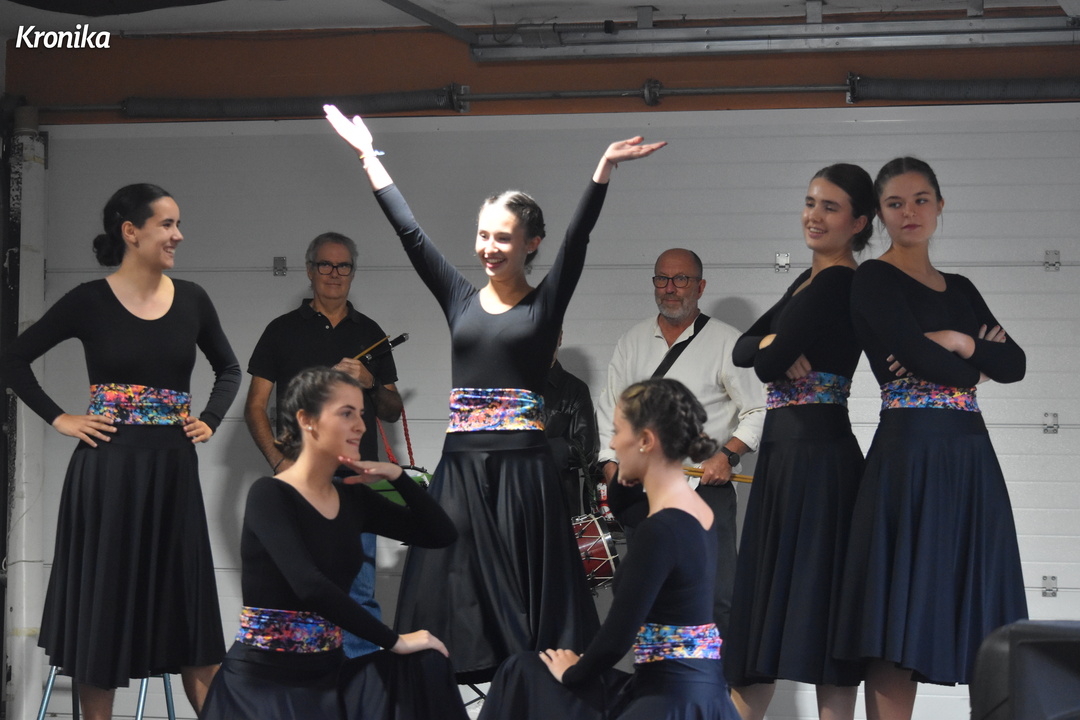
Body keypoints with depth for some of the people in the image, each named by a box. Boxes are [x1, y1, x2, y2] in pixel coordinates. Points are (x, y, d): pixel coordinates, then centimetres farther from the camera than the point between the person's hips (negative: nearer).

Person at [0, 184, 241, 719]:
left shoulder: (190, 300, 5)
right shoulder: (90, 302, -5)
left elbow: (228, 369, 21)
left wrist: (209, 420, 6)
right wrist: (60, 419, -5)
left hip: (173, 469, 3)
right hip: (108, 468, -3)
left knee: (189, 603, 5)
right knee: (103, 601, 3)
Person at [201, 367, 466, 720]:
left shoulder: (352, 498, 9)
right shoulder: (269, 495, -12)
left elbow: (441, 534, 14)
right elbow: (309, 585, -26)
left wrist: (396, 475, 0)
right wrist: (394, 641, -23)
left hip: (327, 674, 7)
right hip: (261, 682, -7)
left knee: (426, 666, -19)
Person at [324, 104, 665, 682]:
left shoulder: (546, 303, 3)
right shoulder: (460, 299, 10)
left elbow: (577, 239, -10)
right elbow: (409, 231, 8)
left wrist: (604, 169, -24)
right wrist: (368, 154, 5)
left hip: (522, 467, -3)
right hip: (460, 466, 3)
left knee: (524, 601, -1)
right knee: (455, 590, 2)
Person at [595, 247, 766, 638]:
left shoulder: (726, 342, 2)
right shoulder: (632, 341, 14)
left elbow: (757, 411, 0)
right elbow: (610, 408, 17)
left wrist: (728, 454, -14)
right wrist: (610, 463, 4)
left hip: (705, 485, -4)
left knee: (716, 598, -13)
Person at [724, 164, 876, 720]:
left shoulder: (837, 284, -13)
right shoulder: (809, 280, 15)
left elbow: (770, 367, -17)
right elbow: (743, 351, 11)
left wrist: (774, 349, 3)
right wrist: (773, 344, -9)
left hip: (817, 450, -10)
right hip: (784, 449, 10)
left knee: (814, 597, -6)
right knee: (763, 596, 12)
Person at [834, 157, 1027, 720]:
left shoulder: (960, 289, 18)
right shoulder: (875, 280, 0)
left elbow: (1015, 364, 6)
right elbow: (921, 359, -14)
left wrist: (959, 344, -9)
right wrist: (979, 361, 2)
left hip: (970, 457, 6)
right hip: (910, 453, -6)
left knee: (981, 620, 3)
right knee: (900, 627, -8)